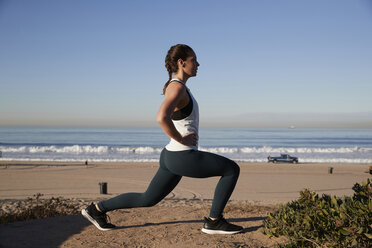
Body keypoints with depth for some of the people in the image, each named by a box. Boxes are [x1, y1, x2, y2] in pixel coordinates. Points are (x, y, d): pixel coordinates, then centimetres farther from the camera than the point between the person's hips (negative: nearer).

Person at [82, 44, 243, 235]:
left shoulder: (177, 86, 13)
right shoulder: (177, 87, -17)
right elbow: (161, 117, -35)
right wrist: (181, 139, -21)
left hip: (172, 156, 10)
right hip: (182, 158, -10)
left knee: (147, 200, 20)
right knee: (232, 169, -2)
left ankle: (97, 209, 25)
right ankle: (213, 222, 6)